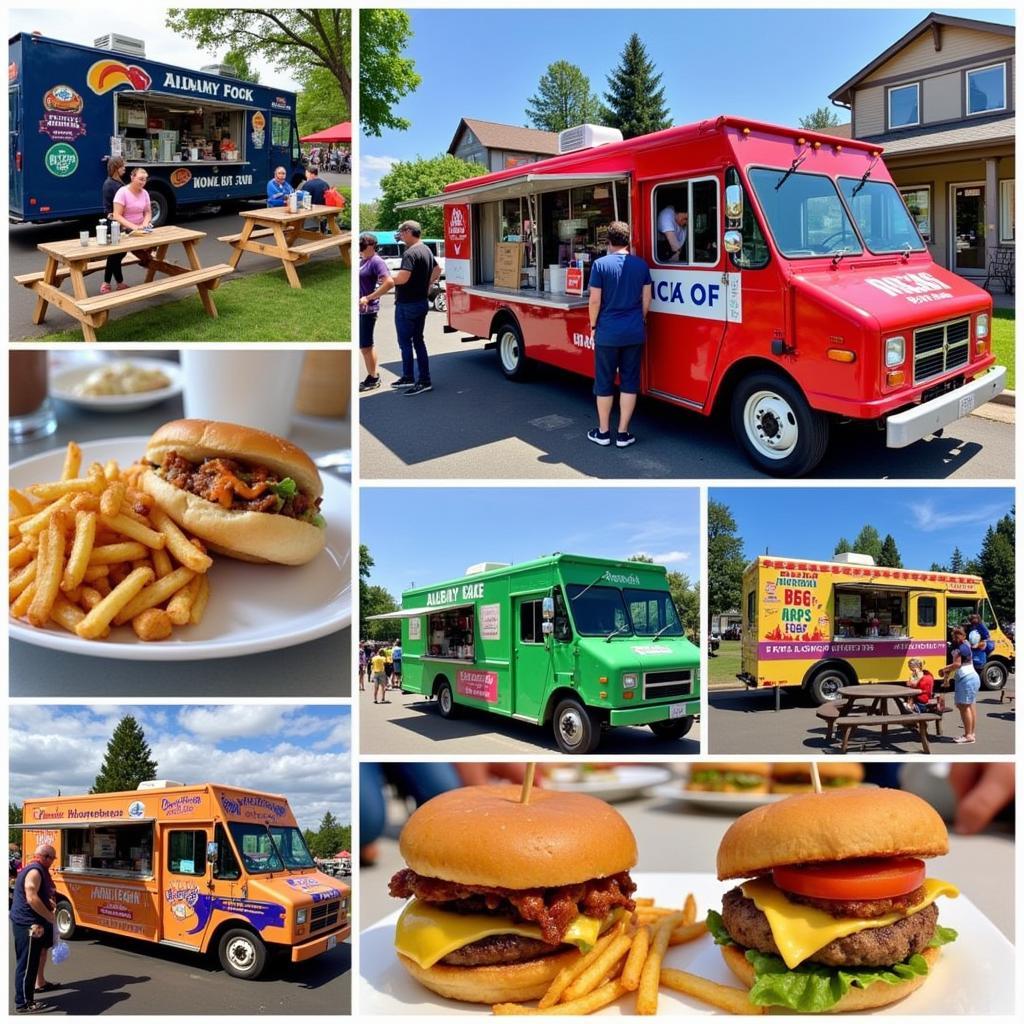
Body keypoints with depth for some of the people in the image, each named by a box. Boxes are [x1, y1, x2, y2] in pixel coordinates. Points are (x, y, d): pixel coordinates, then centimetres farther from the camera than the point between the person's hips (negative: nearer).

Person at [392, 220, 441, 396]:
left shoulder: (410, 253, -19)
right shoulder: (426, 250, 12)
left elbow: (403, 277, -29)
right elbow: (437, 270, 25)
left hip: (407, 304, -10)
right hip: (422, 302, 10)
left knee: (405, 342, -1)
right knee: (418, 341, 13)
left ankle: (408, 378, 3)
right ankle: (424, 379, 15)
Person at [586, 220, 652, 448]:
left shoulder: (600, 264, -8)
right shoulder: (641, 265, 1)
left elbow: (595, 300, -9)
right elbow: (646, 300, 5)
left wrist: (593, 326, 5)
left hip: (607, 333, -2)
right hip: (634, 333, 2)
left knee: (604, 382, 9)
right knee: (629, 382, 9)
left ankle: (603, 432, 16)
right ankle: (623, 433, 11)